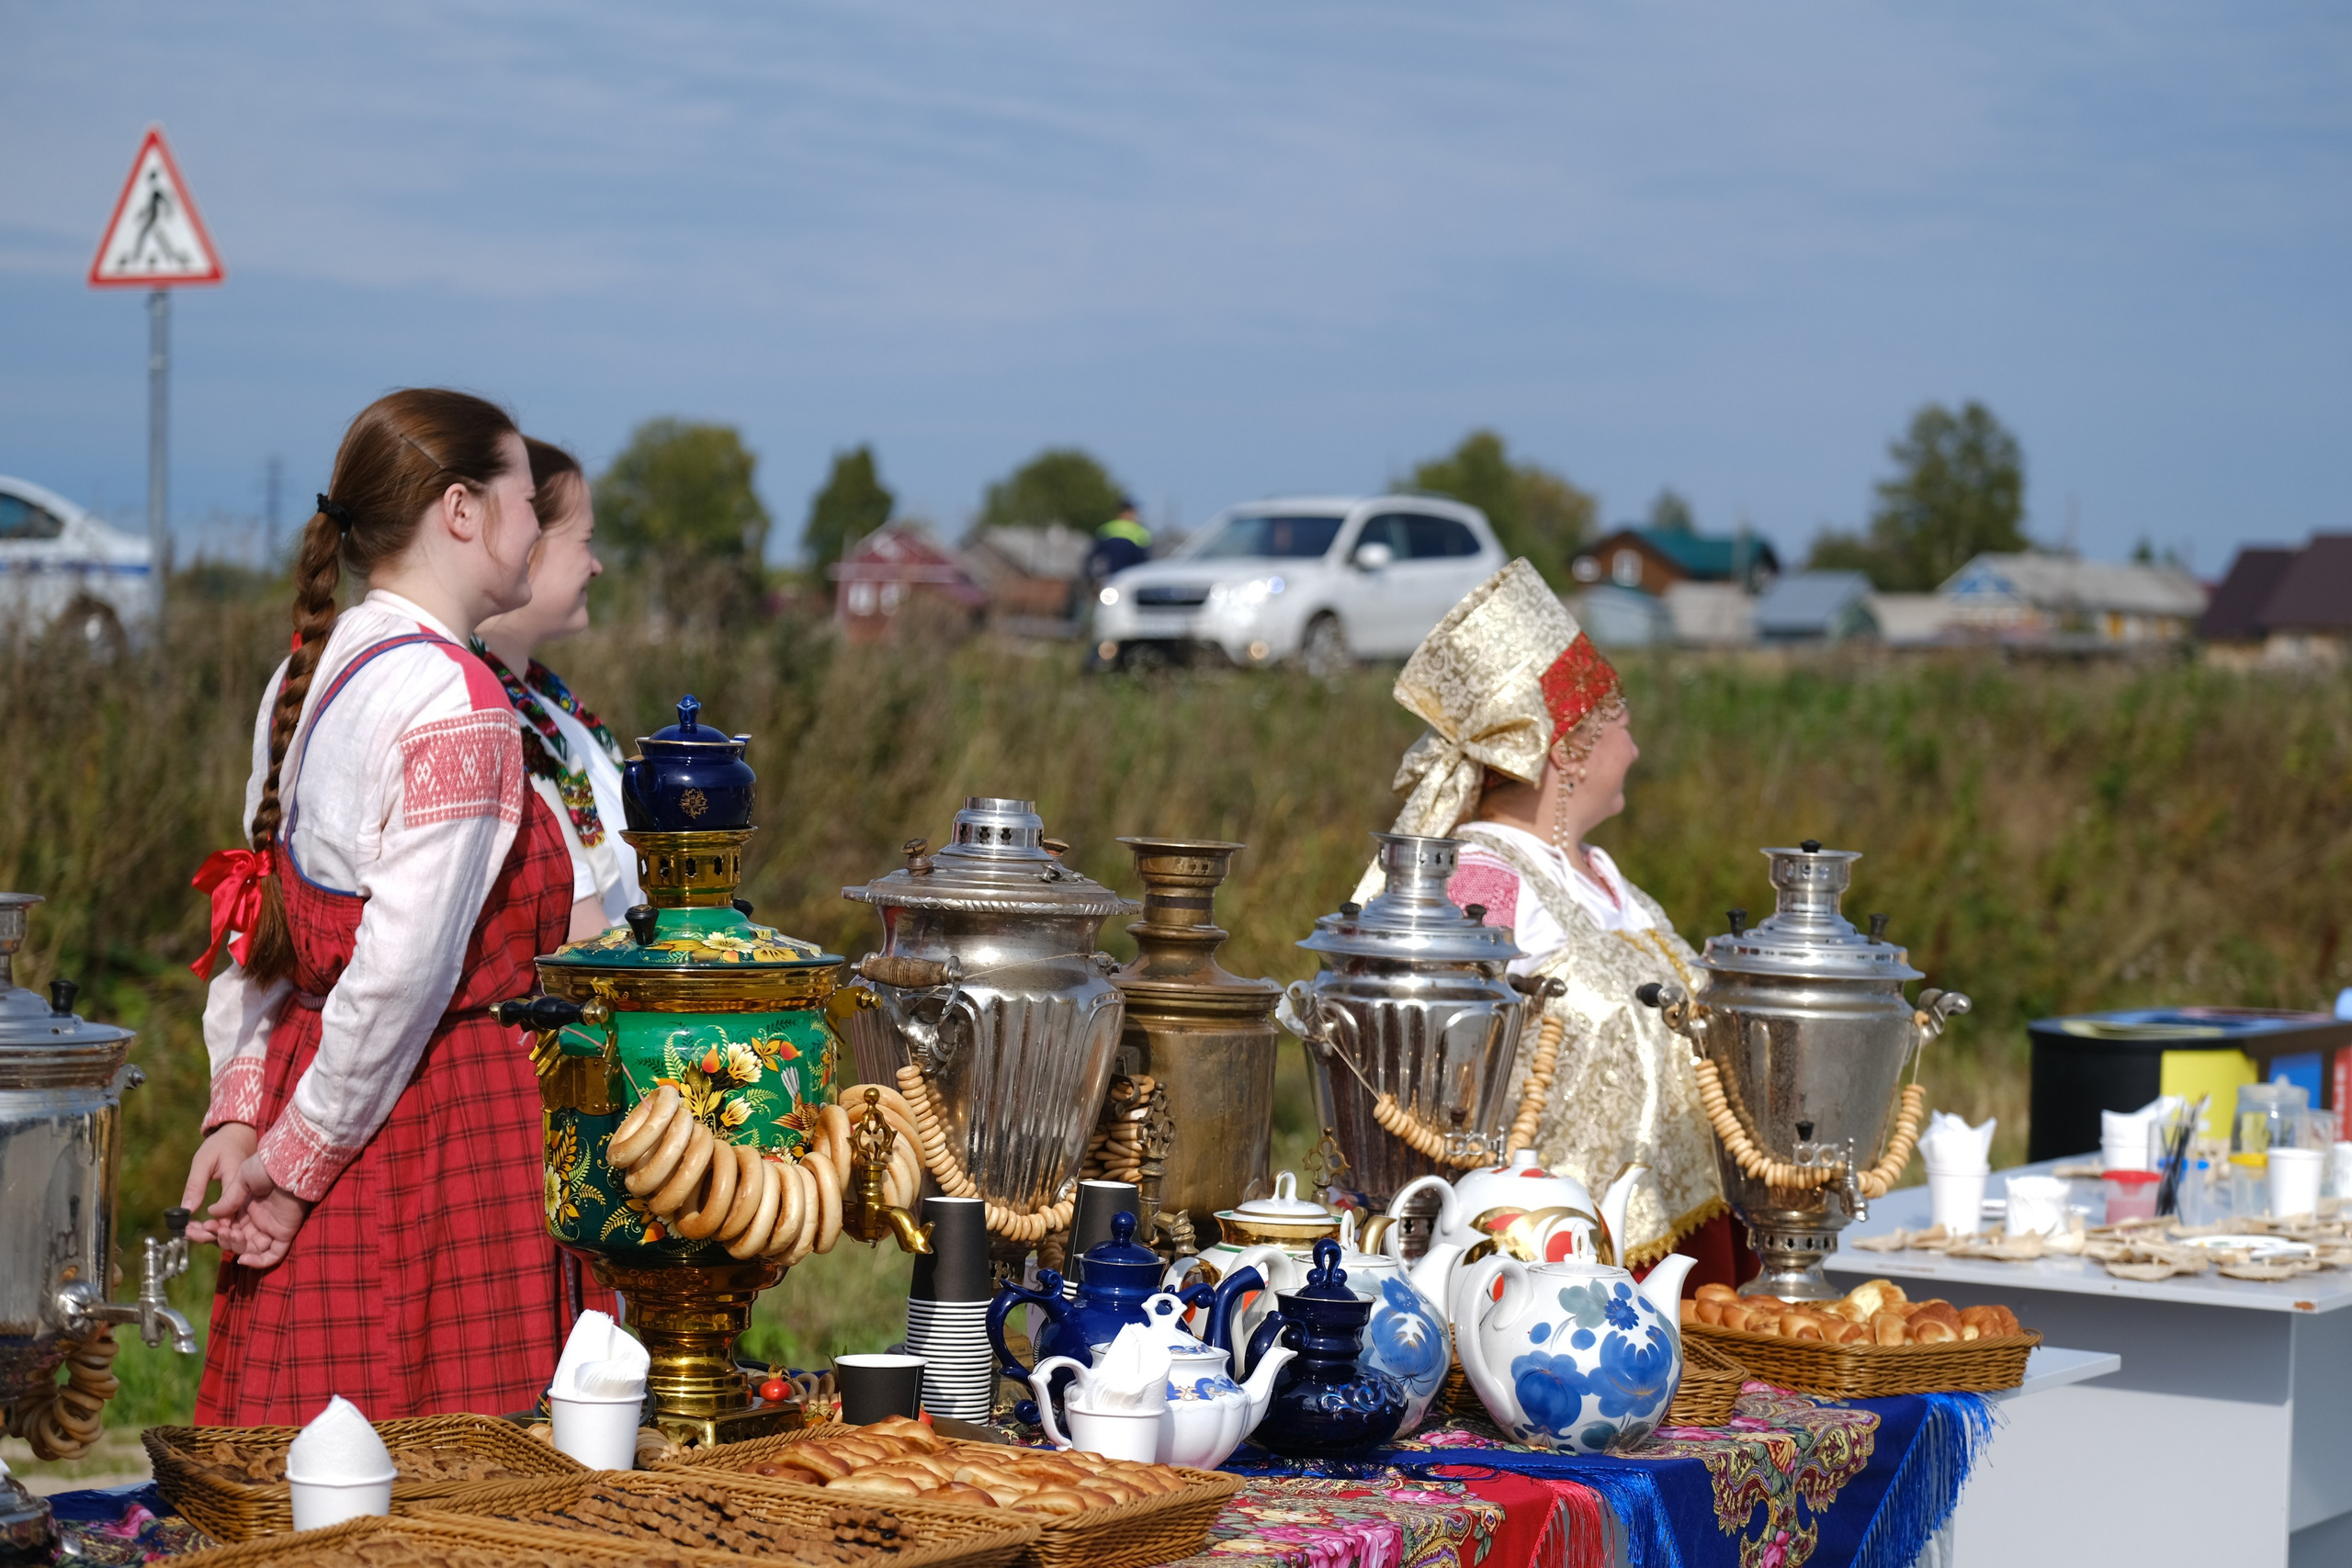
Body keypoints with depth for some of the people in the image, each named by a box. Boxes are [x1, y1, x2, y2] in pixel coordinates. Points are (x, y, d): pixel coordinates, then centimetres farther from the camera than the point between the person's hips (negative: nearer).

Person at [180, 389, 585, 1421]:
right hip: (445, 1126, -9)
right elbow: (405, 966, -19)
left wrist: (242, 1109, 6)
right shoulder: (455, 698, -15)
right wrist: (298, 1161, -11)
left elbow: (260, 920, 13)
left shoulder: (307, 675, 12)